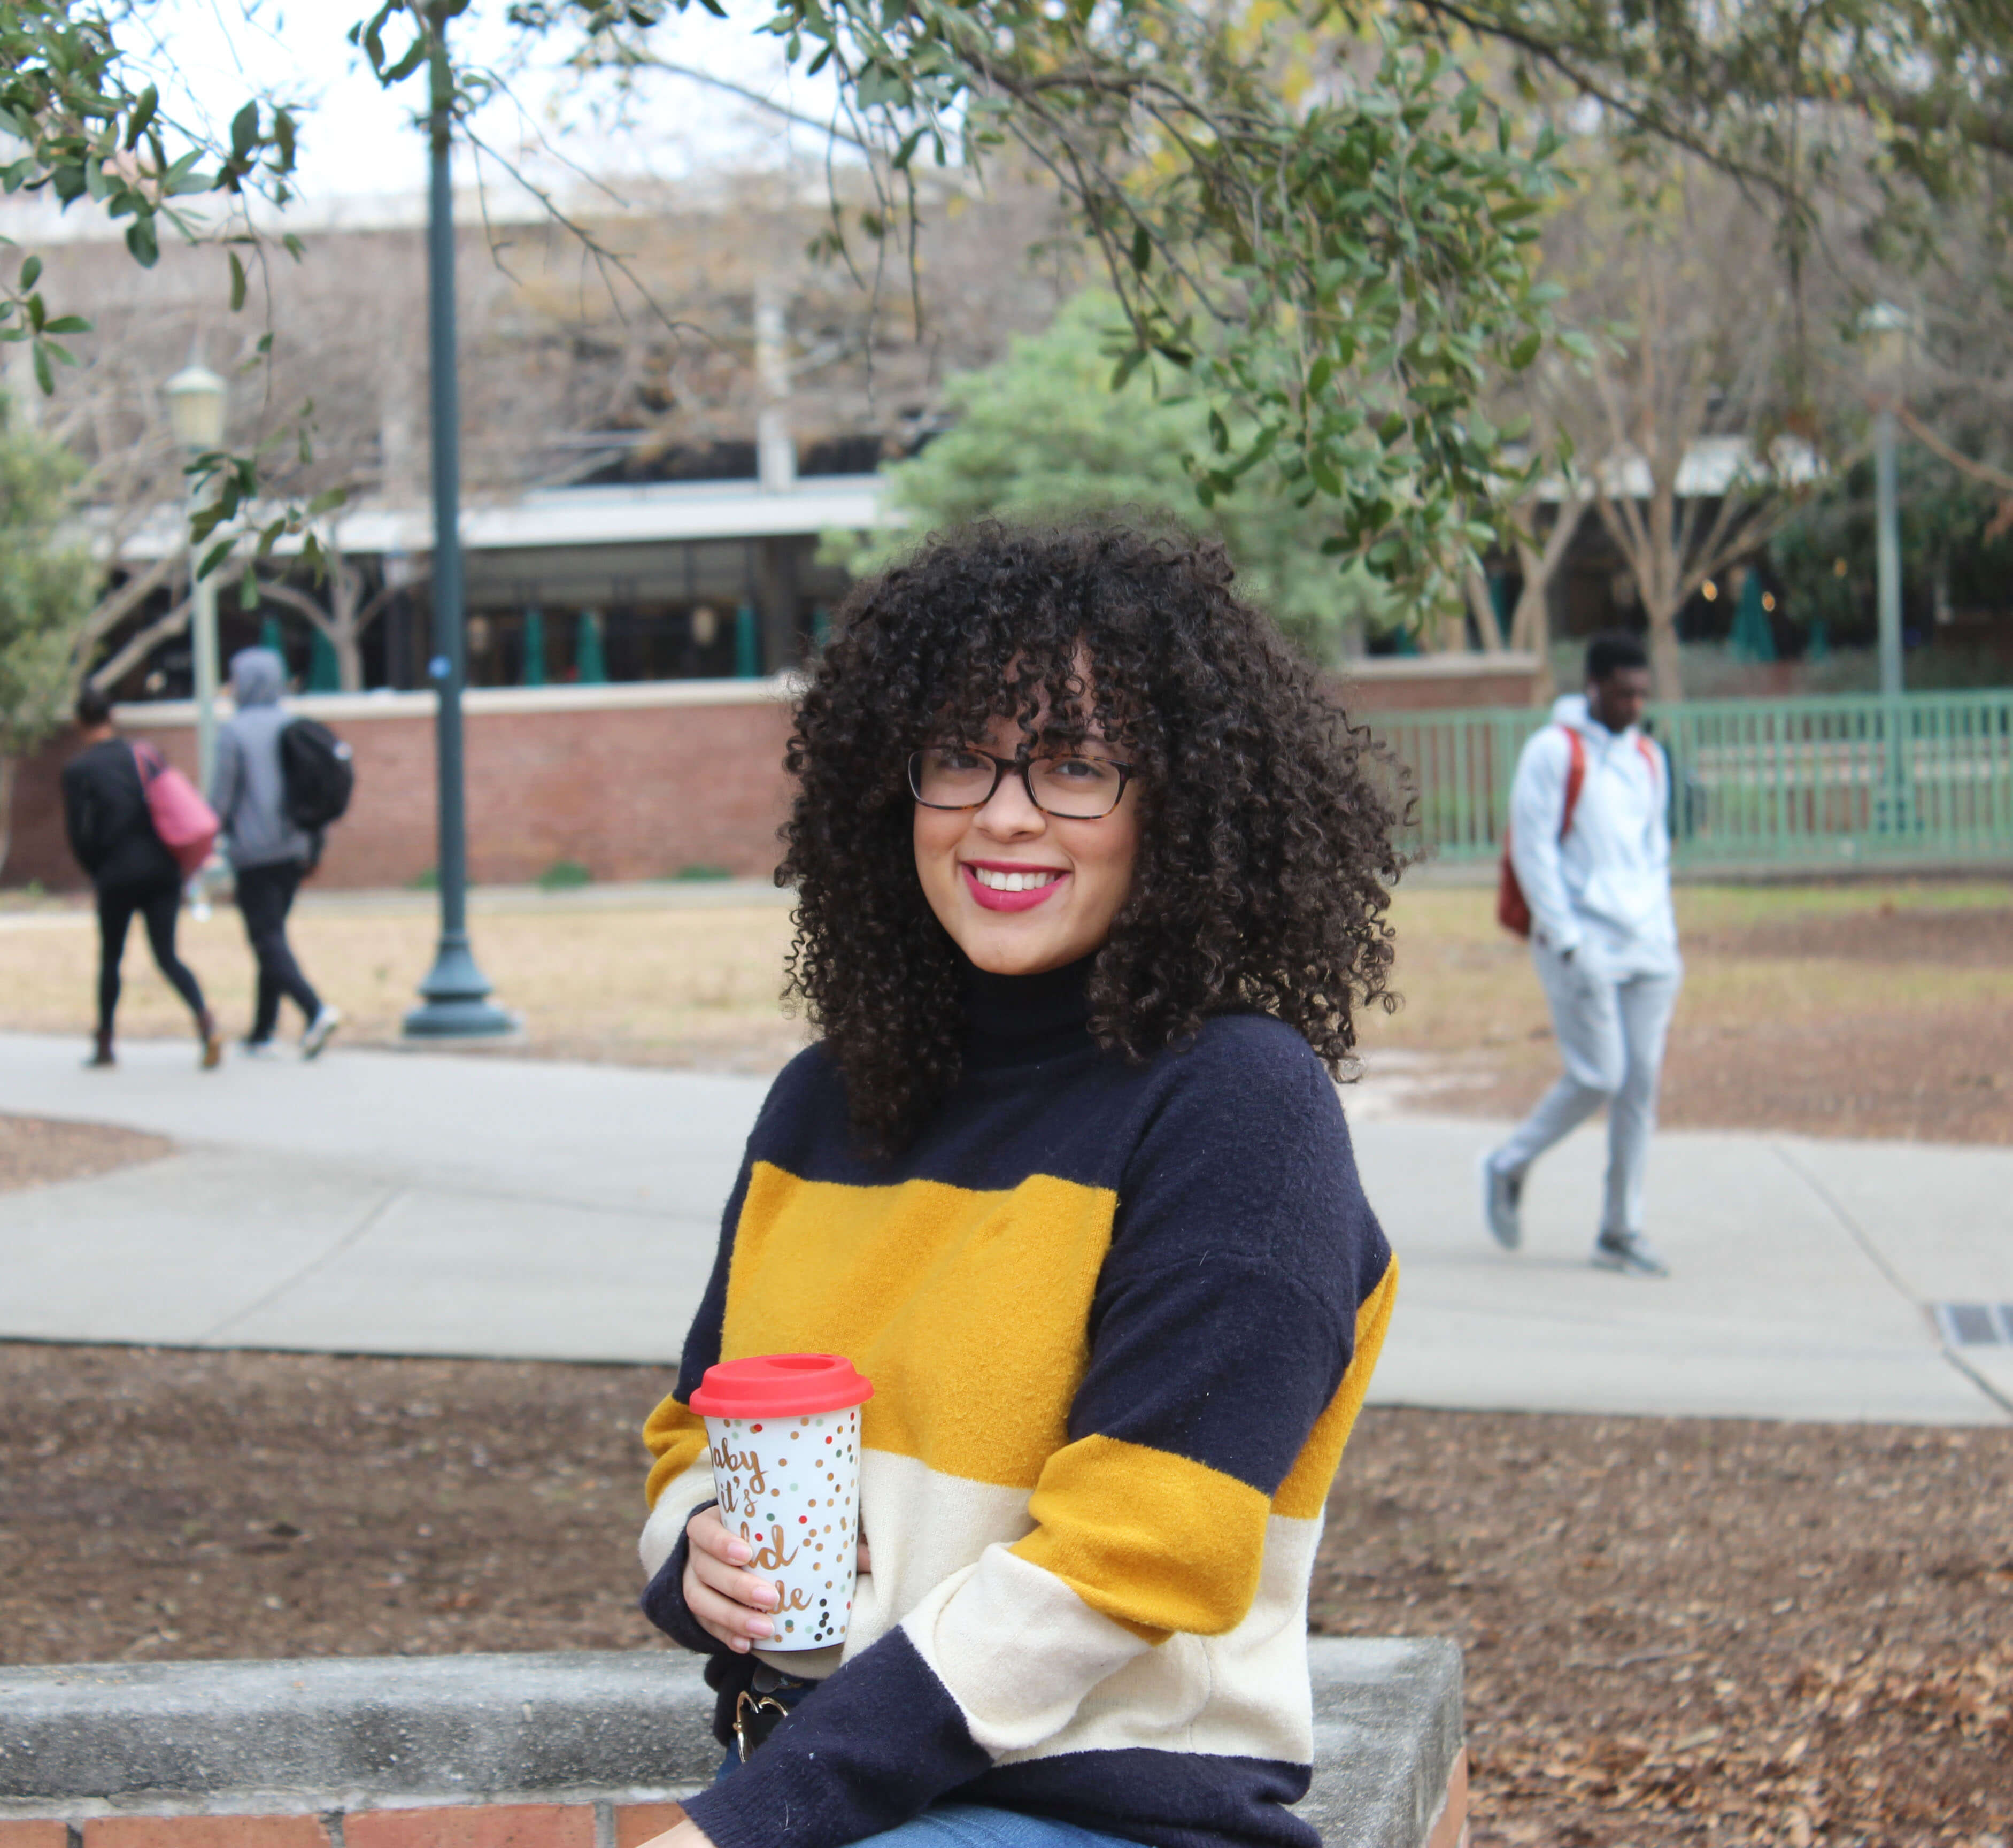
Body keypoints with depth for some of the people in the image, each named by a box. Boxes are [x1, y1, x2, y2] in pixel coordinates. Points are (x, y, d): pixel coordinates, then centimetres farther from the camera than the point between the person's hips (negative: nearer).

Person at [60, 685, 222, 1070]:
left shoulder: (78, 770, -5)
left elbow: (78, 834, -6)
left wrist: (96, 872, 9)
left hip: (117, 875, -3)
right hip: (162, 871, 3)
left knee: (110, 958, 12)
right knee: (167, 956, 4)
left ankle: (105, 1046, 19)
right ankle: (205, 1018, -19)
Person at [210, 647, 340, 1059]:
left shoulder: (233, 731, -9)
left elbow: (221, 797, -10)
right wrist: (310, 846, 16)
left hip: (254, 854, -6)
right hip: (293, 851, 6)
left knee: (268, 940, -5)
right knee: (273, 937, 14)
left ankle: (316, 1010, -25)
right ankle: (262, 1034, 19)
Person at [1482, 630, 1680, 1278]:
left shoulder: (1649, 758, 15)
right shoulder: (1553, 751, -5)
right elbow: (1533, 848, -8)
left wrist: (1663, 931, 13)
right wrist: (1566, 939, -13)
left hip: (1648, 949, 6)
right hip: (1584, 948, -6)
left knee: (1641, 1084, 2)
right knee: (1598, 1078, -10)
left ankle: (1621, 1231, 9)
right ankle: (1509, 1167, 14)